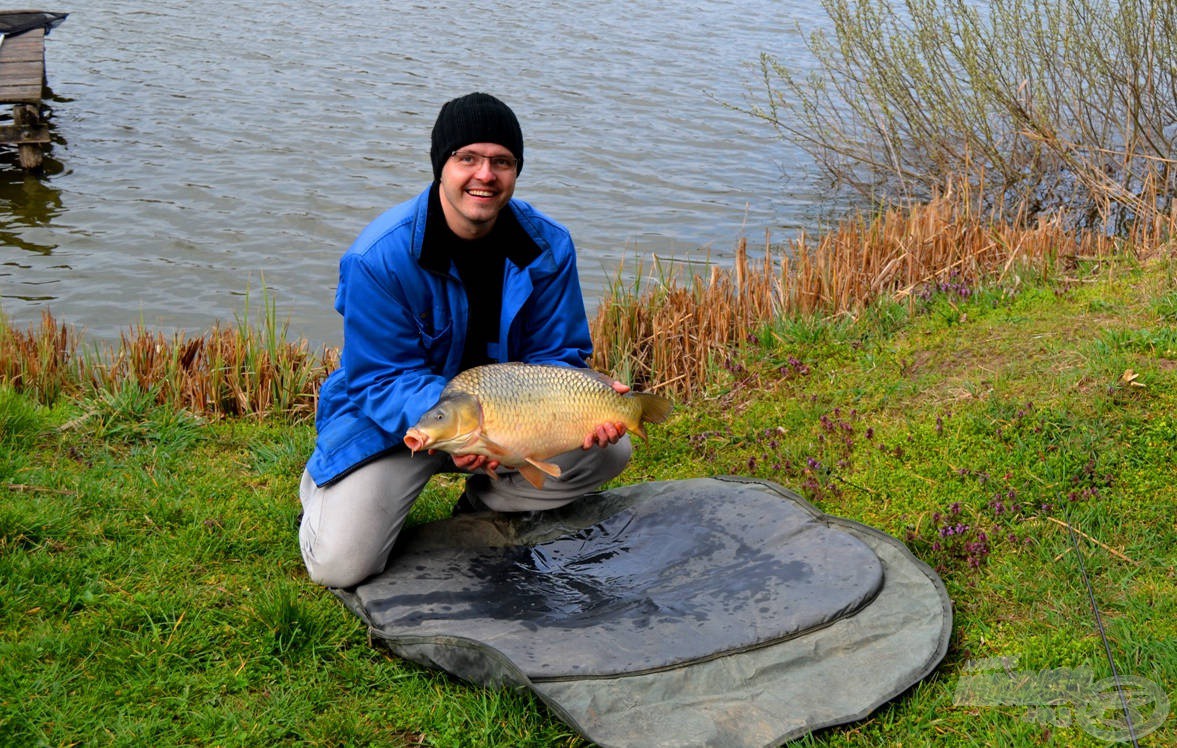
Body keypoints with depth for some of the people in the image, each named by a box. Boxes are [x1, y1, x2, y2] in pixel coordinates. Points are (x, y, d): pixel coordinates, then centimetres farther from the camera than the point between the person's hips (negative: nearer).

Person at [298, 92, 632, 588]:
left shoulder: (547, 246, -11)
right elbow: (383, 380, -22)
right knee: (341, 564, -20)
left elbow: (555, 357, -6)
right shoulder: (379, 257, -24)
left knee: (610, 450, -11)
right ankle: (321, 488, 16)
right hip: (388, 419, -4)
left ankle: (482, 502, 8)